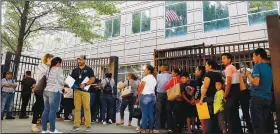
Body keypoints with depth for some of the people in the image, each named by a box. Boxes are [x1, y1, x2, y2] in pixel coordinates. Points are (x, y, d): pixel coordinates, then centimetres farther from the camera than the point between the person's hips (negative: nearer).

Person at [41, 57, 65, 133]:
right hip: (54, 92, -8)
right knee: (53, 111, -6)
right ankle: (52, 130, -2)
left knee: (46, 110, 9)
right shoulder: (58, 69, -5)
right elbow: (61, 81, -8)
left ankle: (44, 129, 13)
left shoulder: (48, 70, 19)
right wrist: (64, 84, 11)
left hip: (46, 91, 8)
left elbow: (45, 80, 18)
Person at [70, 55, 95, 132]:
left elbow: (92, 79, -3)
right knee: (77, 108, 4)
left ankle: (88, 125, 0)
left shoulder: (89, 69, 4)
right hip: (77, 90, 4)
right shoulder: (75, 70, 16)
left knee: (87, 108, -4)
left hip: (85, 90, -3)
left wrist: (85, 84, -16)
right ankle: (76, 125, 10)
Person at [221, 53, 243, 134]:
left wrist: (225, 96, -12)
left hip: (232, 91, -10)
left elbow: (228, 84, -18)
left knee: (230, 114, -6)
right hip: (236, 91, 10)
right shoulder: (232, 67, 19)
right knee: (235, 113, 16)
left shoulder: (228, 68, -11)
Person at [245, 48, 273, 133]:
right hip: (268, 99, 7)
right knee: (266, 124, 13)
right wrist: (250, 76, 20)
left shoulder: (257, 66, -8)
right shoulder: (269, 68, 14)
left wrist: (248, 75, -2)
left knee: (258, 125, -2)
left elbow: (256, 82, -19)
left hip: (257, 98, -7)